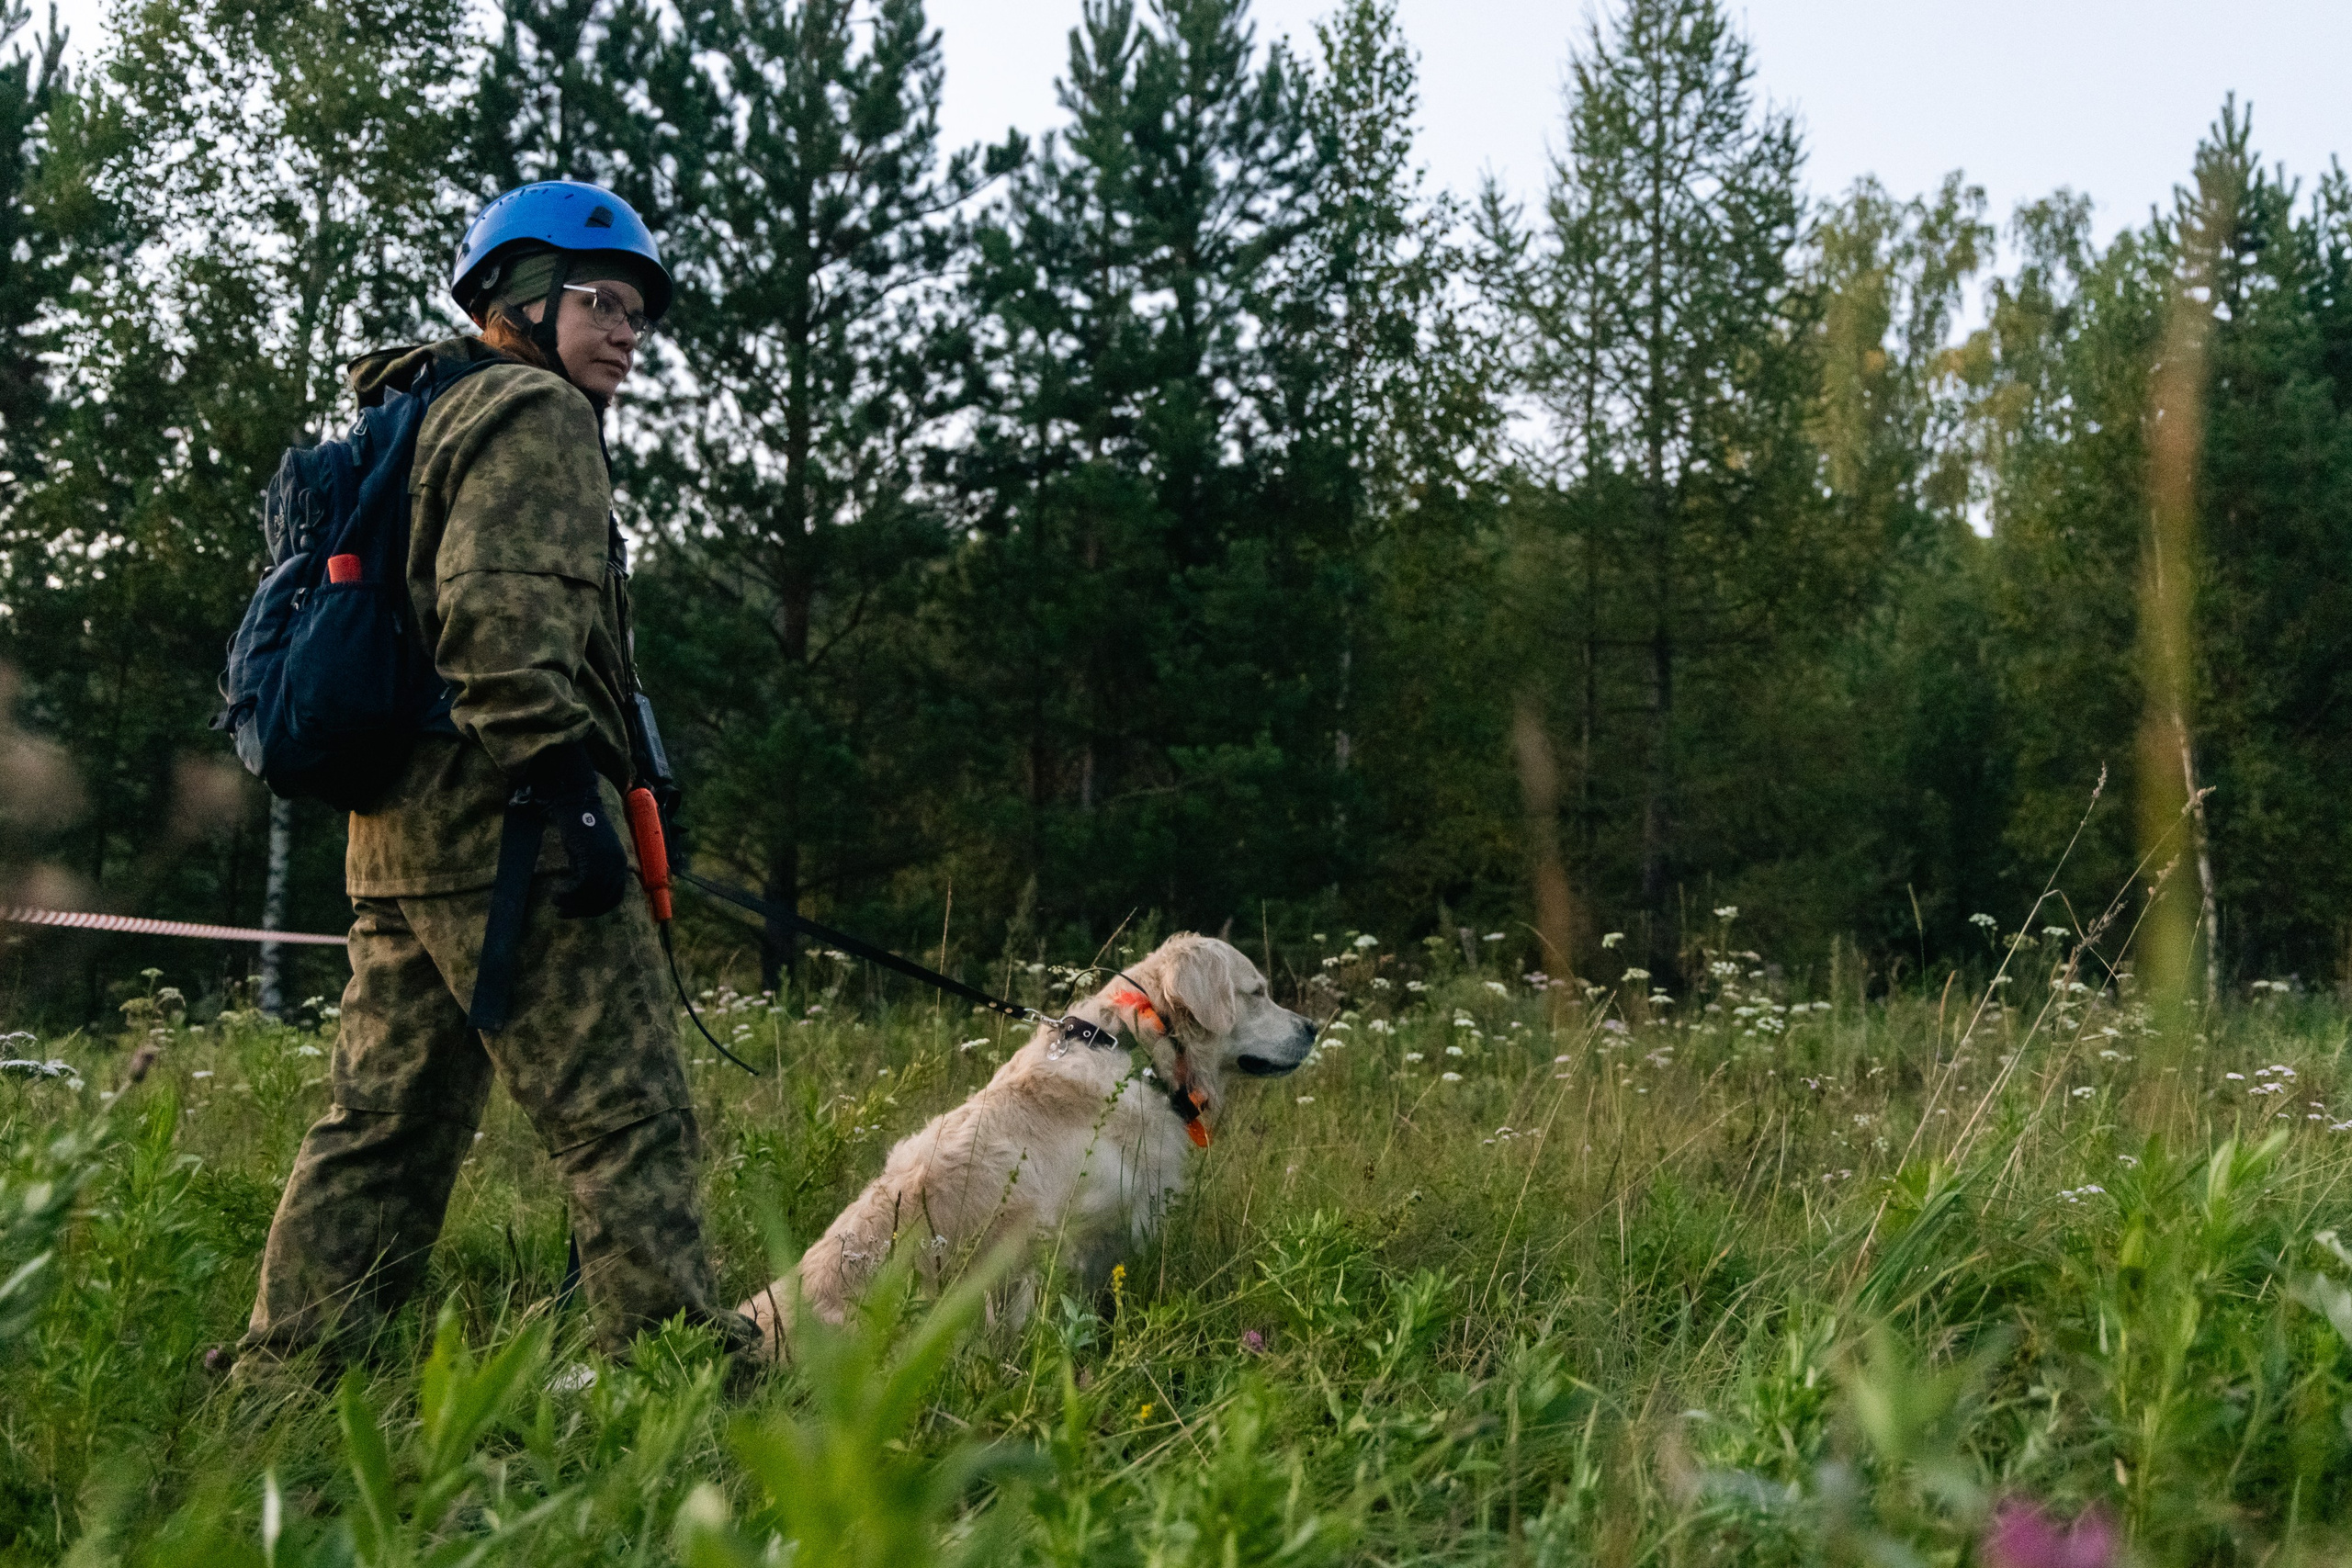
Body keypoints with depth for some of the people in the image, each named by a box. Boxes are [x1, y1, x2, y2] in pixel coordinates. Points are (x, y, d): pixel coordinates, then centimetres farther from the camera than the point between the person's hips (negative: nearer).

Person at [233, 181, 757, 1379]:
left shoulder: (427, 420, 28)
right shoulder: (533, 414, -3)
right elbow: (505, 615, -18)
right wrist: (565, 788, -23)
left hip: (398, 834, 10)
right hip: (501, 825, -10)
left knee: (387, 1123, 12)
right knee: (624, 1113, -10)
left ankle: (285, 1377, 14)